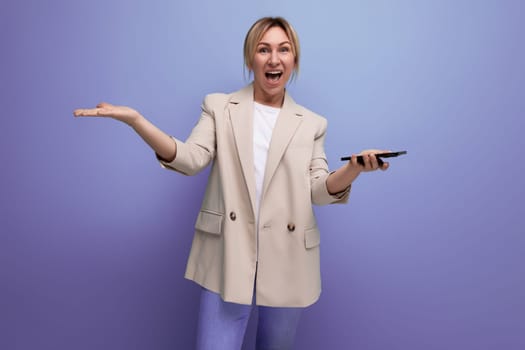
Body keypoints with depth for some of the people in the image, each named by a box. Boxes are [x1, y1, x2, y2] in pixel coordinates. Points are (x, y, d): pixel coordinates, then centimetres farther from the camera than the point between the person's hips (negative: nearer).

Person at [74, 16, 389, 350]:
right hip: (228, 257, -1)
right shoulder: (219, 107, 5)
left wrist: (355, 167, -18)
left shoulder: (311, 123, 8)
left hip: (287, 261, 2)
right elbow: (191, 159, -9)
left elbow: (319, 190, 2)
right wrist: (135, 119, -23)